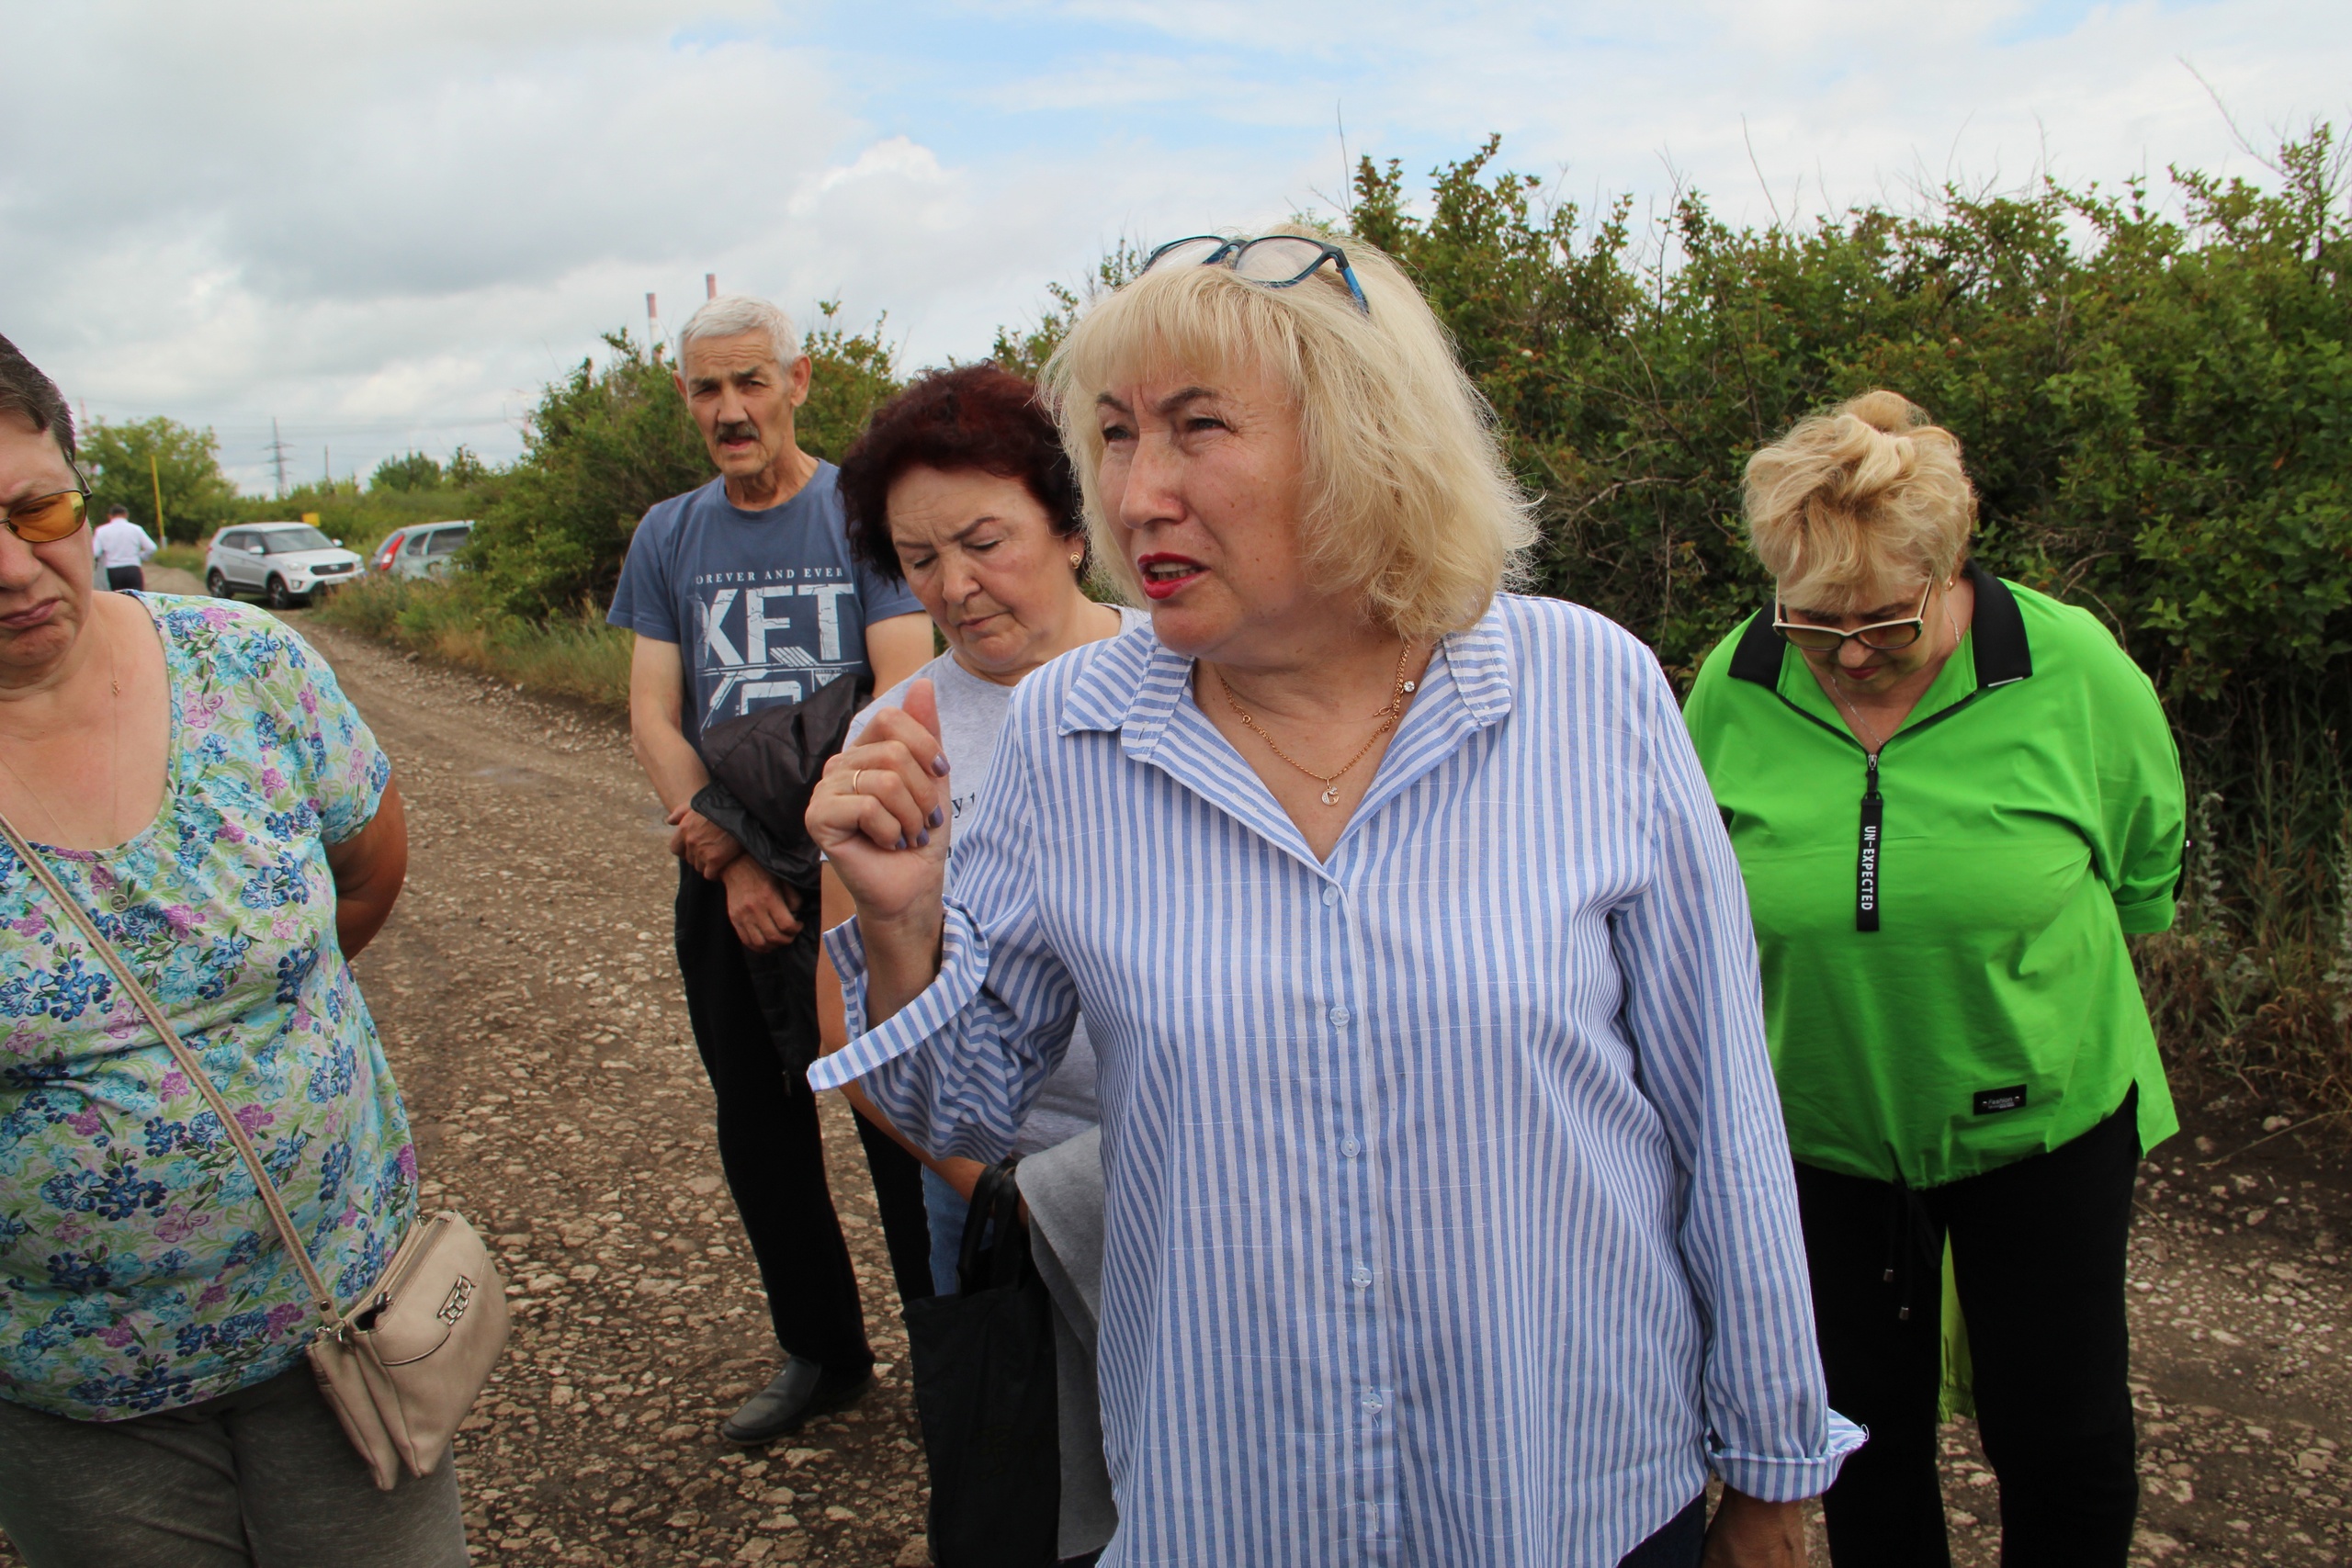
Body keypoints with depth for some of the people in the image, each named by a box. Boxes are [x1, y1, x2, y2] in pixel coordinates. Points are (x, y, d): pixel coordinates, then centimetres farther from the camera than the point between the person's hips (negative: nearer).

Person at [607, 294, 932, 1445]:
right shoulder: (668, 538, 8)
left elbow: (904, 702, -14)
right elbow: (654, 722, 3)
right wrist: (730, 863, -11)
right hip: (725, 885, 5)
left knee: (903, 1127, 0)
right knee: (758, 1133, 15)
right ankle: (821, 1353, 33)